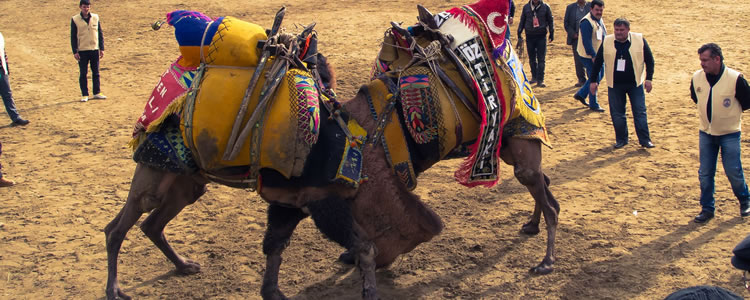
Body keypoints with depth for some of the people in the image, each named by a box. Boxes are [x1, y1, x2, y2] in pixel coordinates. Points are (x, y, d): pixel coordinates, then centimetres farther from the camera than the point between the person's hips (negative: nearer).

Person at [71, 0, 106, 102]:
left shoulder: (95, 17, 5)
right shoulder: (75, 20, -2)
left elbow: (100, 34, 9)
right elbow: (73, 37, -1)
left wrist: (101, 49, 4)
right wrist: (75, 51, -6)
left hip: (95, 50, 2)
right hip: (82, 51, -2)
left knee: (96, 72, 8)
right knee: (83, 74, 2)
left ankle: (97, 93, 17)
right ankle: (84, 95, 7)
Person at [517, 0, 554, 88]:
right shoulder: (526, 7, 5)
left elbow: (550, 20, 8)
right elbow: (522, 21, 12)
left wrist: (551, 33, 5)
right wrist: (519, 33, 8)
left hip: (541, 36, -2)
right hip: (530, 36, 2)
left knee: (541, 59, -3)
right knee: (532, 59, 9)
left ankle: (540, 80, -1)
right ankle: (534, 77, 23)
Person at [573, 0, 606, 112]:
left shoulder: (599, 20, 11)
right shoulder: (587, 22, -21)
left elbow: (603, 37, 21)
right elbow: (586, 41, -26)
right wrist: (593, 56, -27)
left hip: (598, 54, 9)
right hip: (589, 56, -9)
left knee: (598, 76, 17)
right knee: (594, 78, -3)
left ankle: (580, 94, 30)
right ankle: (593, 105, 9)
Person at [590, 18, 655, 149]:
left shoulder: (640, 40, -6)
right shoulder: (607, 42, -2)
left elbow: (649, 60, 2)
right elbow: (598, 62, 5)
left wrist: (648, 78, -5)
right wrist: (593, 81, 4)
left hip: (635, 84, -1)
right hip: (615, 85, 1)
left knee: (640, 112, -1)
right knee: (617, 114, 5)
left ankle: (645, 139, 7)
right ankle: (621, 139, 19)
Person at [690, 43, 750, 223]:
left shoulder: (735, 79, -20)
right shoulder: (697, 78, -8)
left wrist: (729, 113, 5)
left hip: (729, 134, -3)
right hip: (706, 133, 4)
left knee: (733, 172, 2)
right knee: (705, 174, 6)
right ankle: (707, 208, 20)